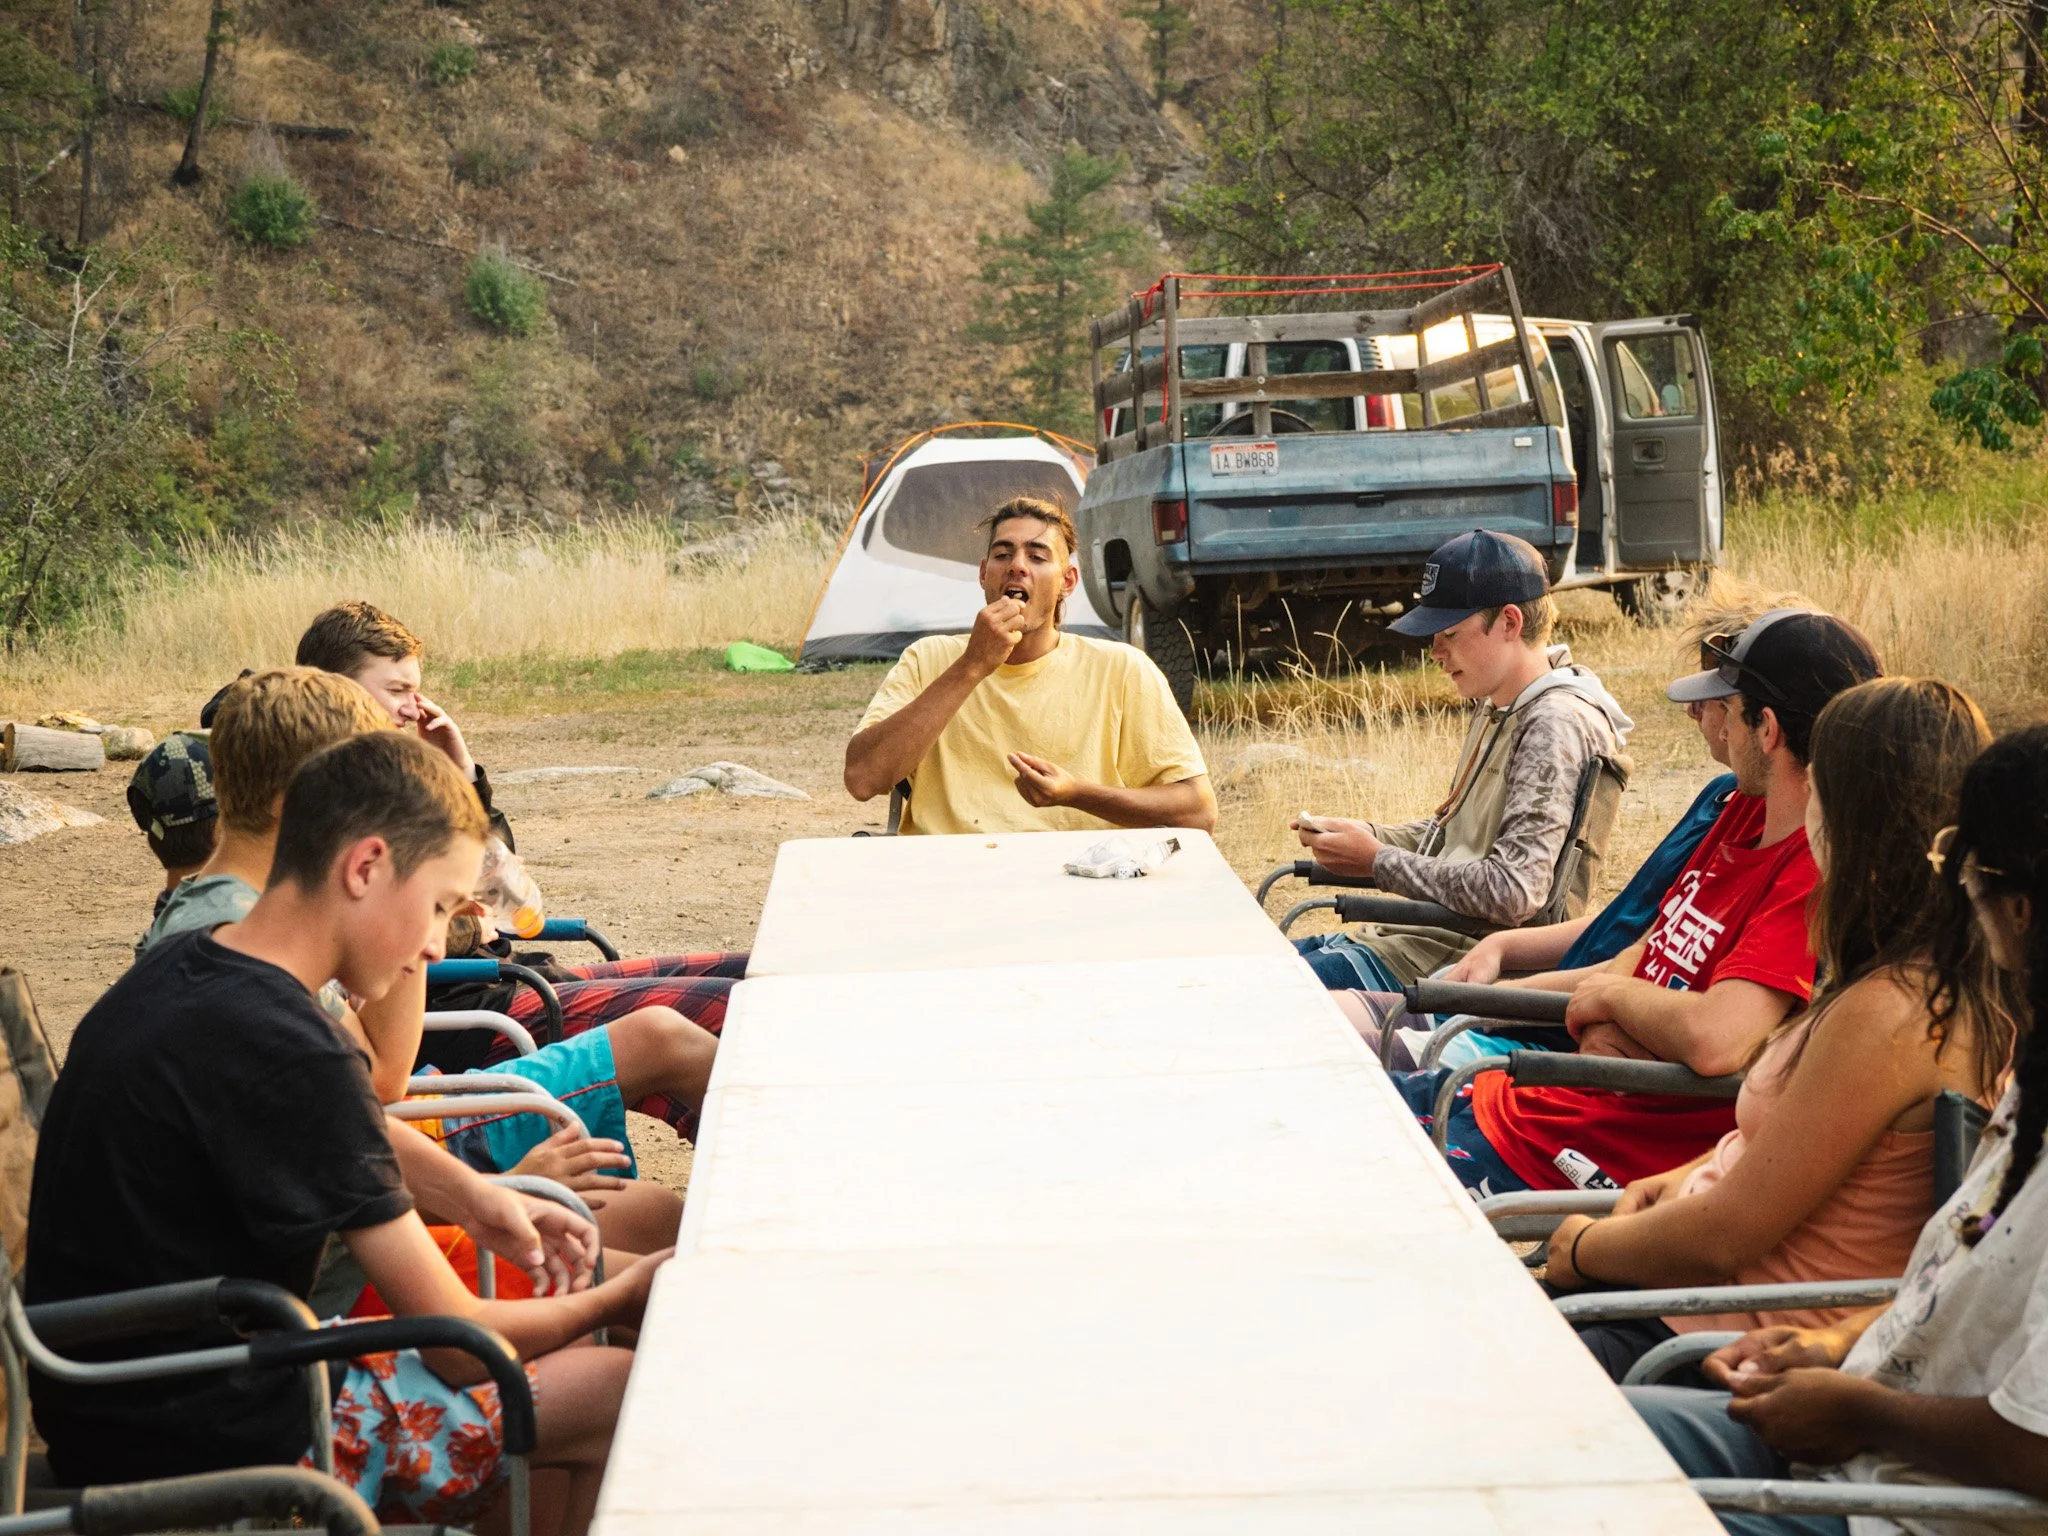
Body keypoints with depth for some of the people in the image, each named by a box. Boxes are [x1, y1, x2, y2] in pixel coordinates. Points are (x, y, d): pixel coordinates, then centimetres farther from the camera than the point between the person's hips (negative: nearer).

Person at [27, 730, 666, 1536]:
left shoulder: (172, 970, 3)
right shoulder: (291, 1057, -25)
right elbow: (461, 1341, -18)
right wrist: (614, 1302, 0)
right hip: (211, 1450, -9)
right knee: (615, 1394, -2)